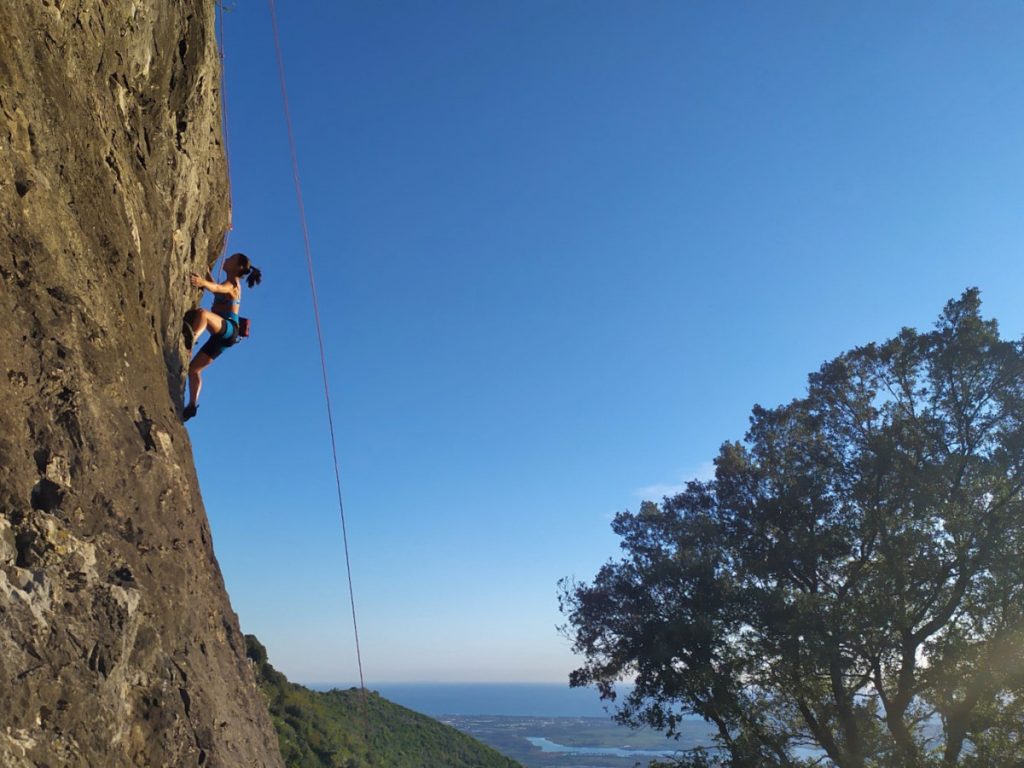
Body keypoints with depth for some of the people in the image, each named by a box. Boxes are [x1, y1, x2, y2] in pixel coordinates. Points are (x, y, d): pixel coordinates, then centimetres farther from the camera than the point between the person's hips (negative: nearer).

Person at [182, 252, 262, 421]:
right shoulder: (232, 284, 23)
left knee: (201, 312, -39)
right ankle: (192, 405, 7)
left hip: (228, 329, -9)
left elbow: (216, 287, -30)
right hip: (221, 334, 9)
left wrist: (203, 282, -50)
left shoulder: (232, 284, -5)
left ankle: (190, 338, -66)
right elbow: (215, 288, 44)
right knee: (194, 368, 10)